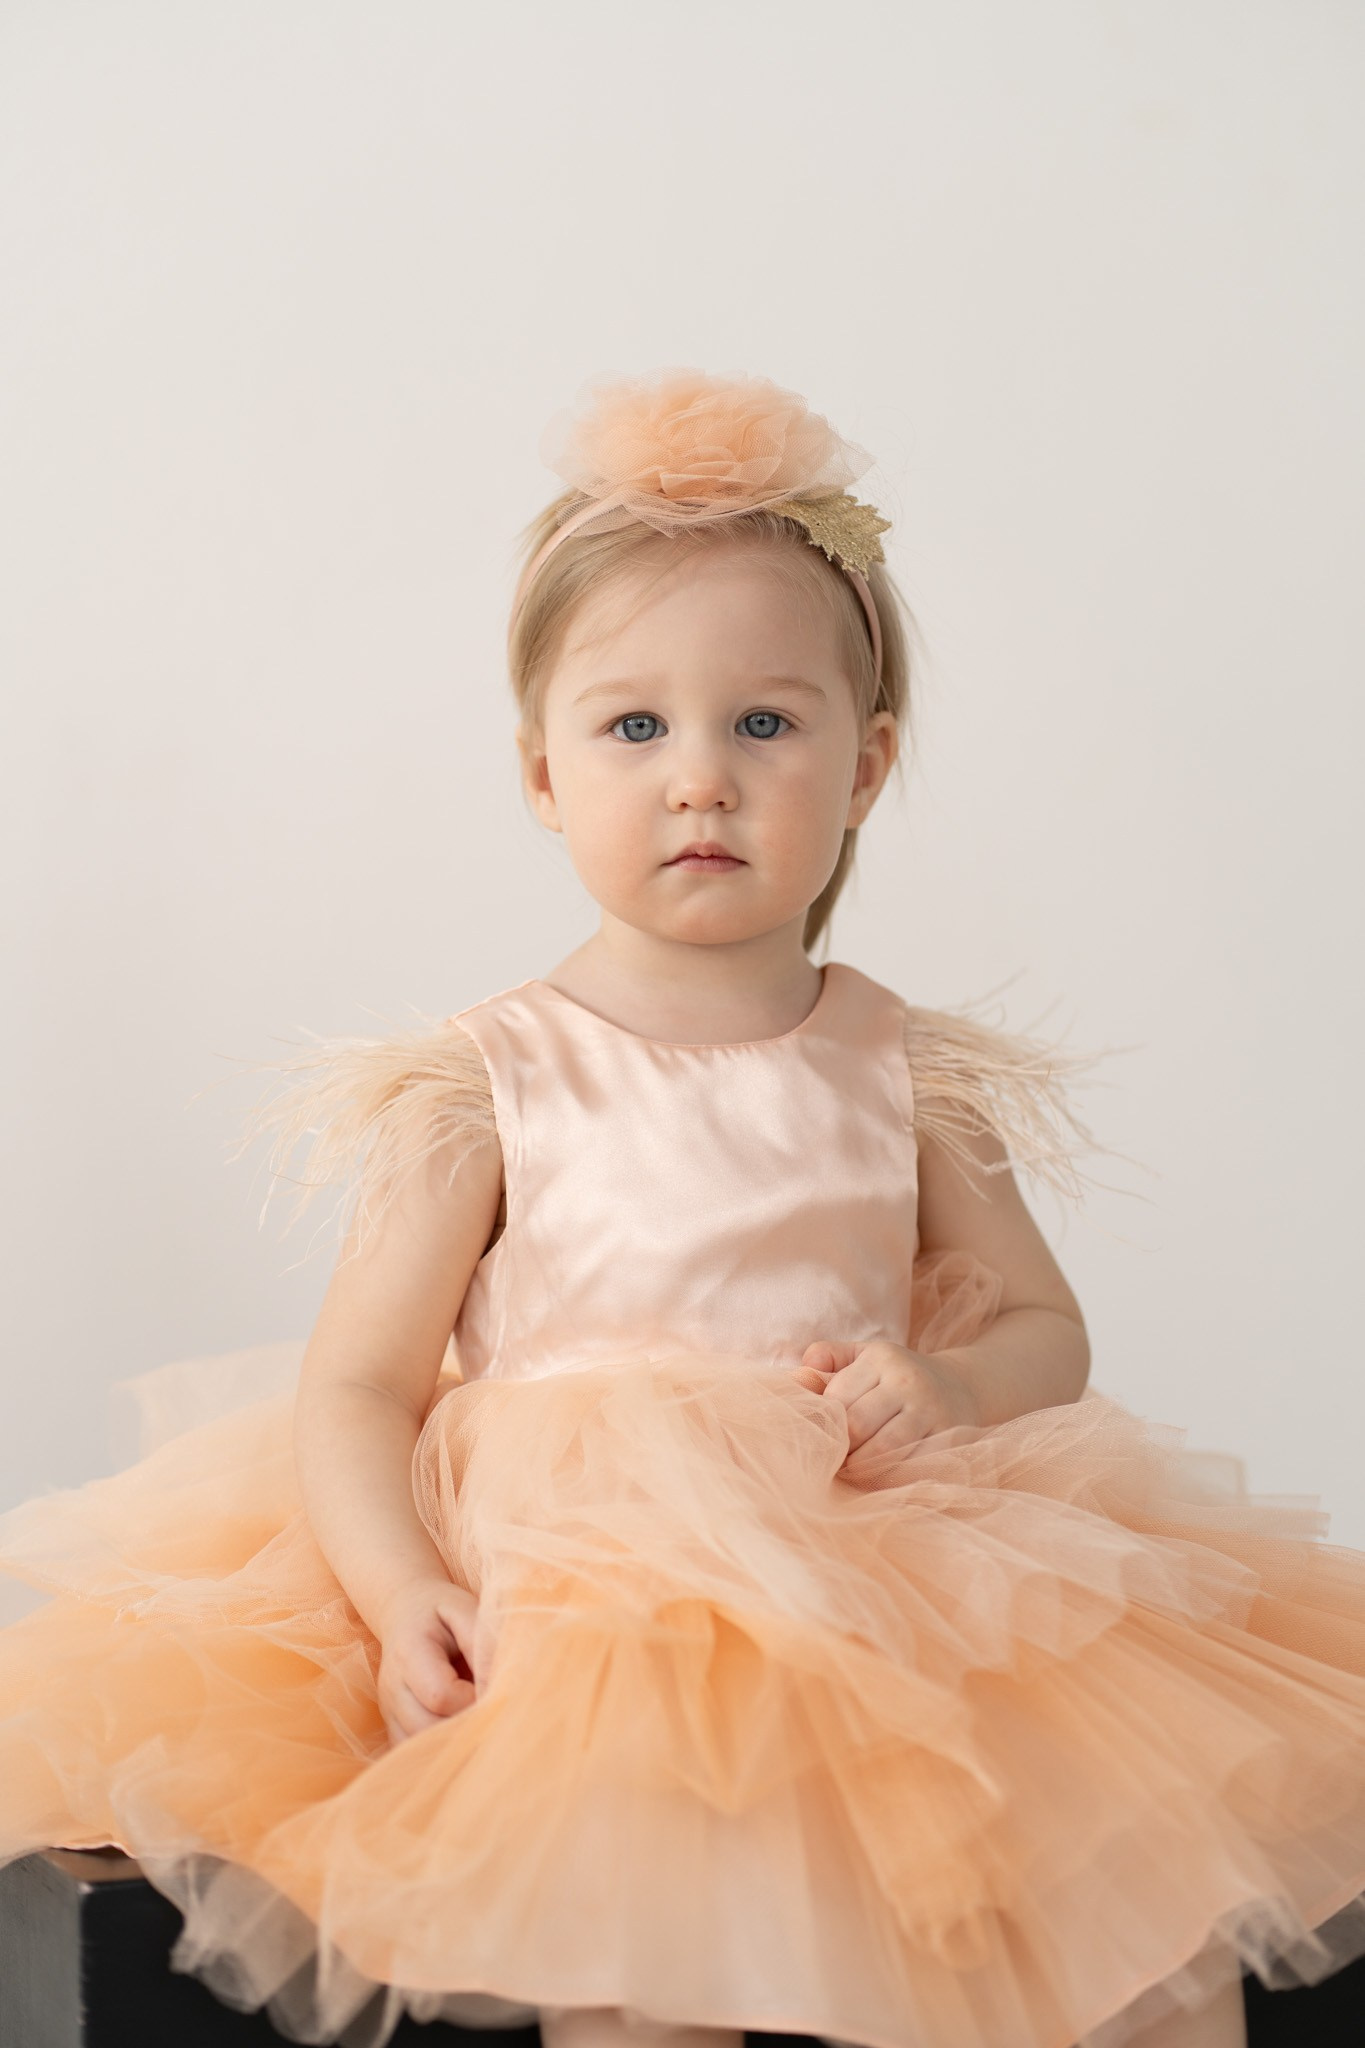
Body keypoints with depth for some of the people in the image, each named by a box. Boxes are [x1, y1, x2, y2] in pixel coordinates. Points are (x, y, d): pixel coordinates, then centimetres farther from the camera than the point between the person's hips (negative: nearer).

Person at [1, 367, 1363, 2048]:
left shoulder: (908, 1074, 8)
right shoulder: (487, 1084, 0)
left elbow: (1043, 1329, 16)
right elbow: (354, 1389, -2)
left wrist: (943, 1389, -7)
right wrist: (403, 1595, -21)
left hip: (887, 1590, 3)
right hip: (573, 1618, -3)